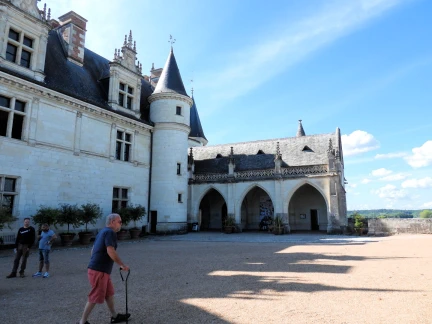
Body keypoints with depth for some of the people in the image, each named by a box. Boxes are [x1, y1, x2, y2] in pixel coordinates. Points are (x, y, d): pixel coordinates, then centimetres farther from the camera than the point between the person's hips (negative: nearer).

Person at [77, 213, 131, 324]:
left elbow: (93, 250, 21)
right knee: (95, 297, 2)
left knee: (109, 293, 18)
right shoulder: (110, 232, -16)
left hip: (96, 269, 10)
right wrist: (122, 265, -17)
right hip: (99, 271, -10)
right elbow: (110, 251, -25)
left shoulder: (102, 232, 15)